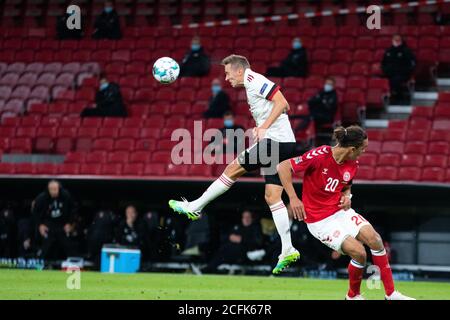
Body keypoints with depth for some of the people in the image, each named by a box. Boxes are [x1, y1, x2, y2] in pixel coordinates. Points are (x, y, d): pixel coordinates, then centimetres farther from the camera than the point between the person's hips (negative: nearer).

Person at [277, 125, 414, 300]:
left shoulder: (352, 164, -1)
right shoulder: (320, 156, -23)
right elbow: (283, 167, -21)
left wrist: (347, 196, -4)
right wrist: (293, 198, -27)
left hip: (341, 212, 7)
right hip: (319, 220, -7)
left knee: (374, 239, -13)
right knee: (358, 252, -19)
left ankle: (391, 294, -3)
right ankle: (353, 296, 8)